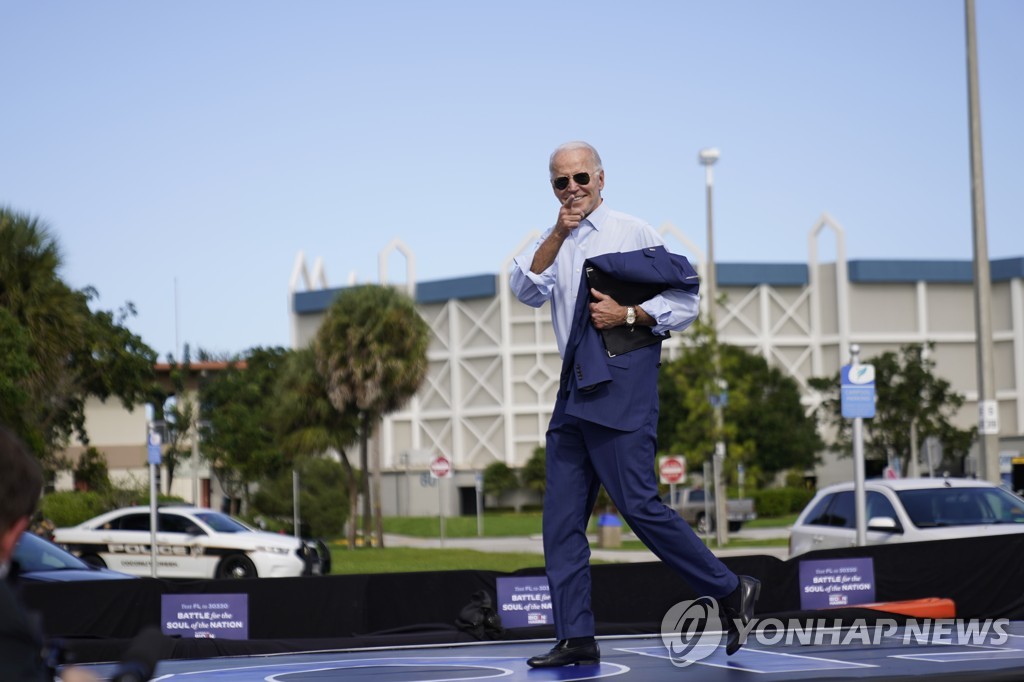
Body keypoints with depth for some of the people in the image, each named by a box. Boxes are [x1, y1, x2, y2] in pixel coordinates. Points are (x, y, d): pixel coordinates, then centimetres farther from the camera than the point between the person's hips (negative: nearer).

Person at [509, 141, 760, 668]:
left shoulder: (632, 233, 2)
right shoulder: (552, 244, 17)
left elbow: (686, 300, 0)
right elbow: (525, 290, -2)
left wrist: (628, 316, -12)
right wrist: (558, 233, -10)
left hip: (622, 384, -6)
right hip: (574, 388, 6)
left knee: (638, 505, -13)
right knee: (562, 516, 1)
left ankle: (730, 591, 0)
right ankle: (575, 637, 3)